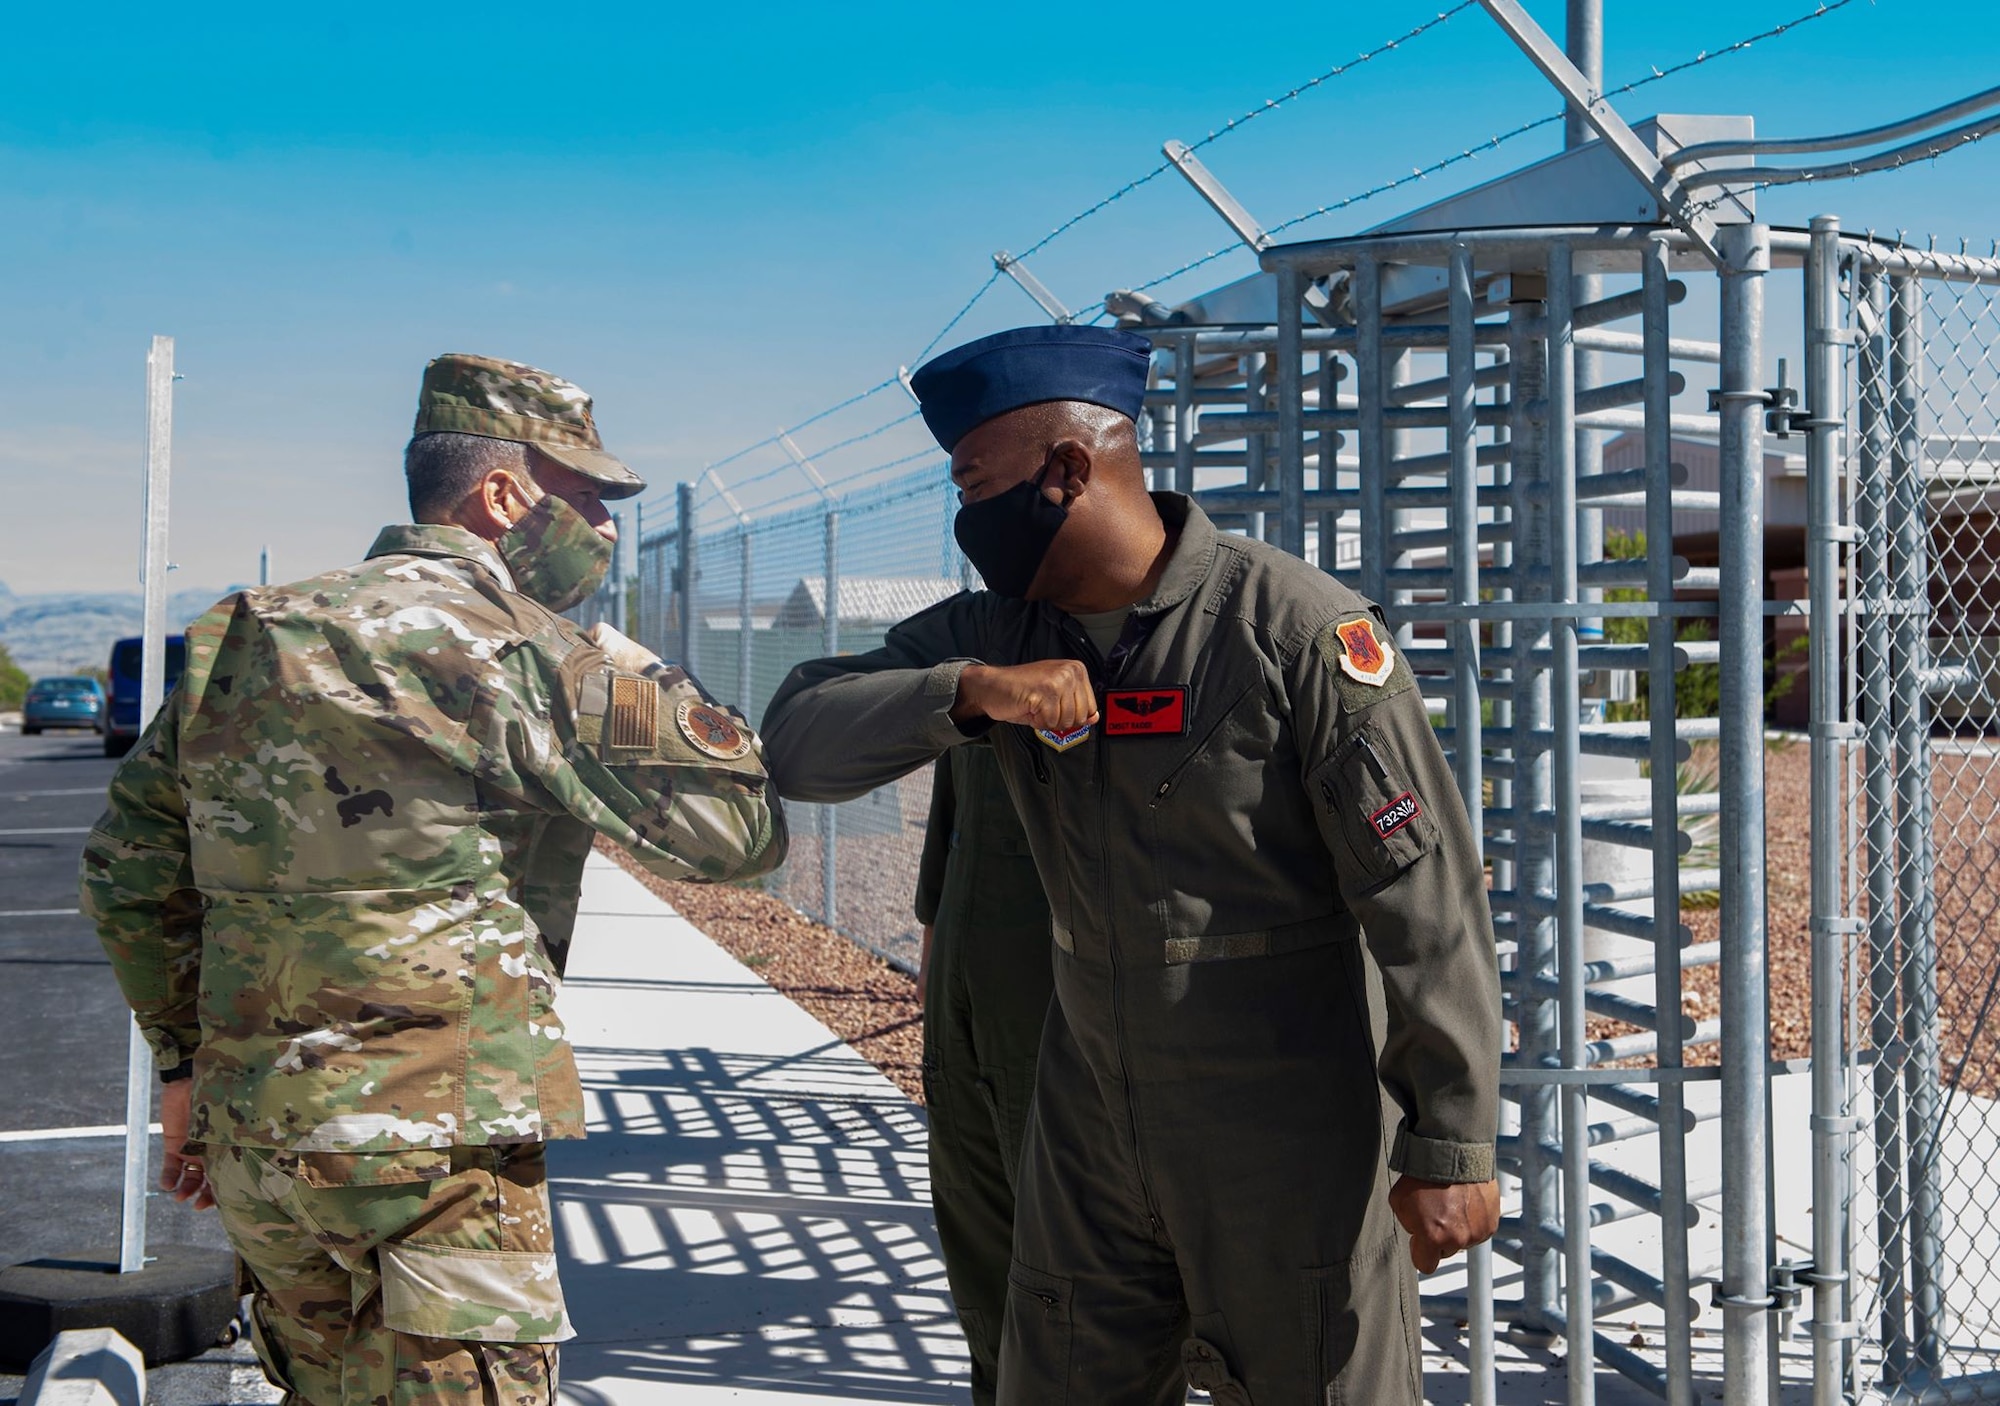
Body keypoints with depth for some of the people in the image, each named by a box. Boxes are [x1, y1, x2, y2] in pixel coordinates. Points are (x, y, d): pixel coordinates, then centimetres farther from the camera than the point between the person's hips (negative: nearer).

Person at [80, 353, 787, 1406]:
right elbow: (742, 827, -8)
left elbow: (129, 868, 16)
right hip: (430, 1142, -8)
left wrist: (186, 1058, 24)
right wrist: (633, 676, 5)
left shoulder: (244, 638, 11)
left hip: (250, 1134, 8)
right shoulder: (525, 653, -11)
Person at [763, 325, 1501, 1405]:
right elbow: (796, 742, -4)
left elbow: (1425, 894, -15)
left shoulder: (1298, 627, -15)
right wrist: (965, 691, -21)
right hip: (1091, 1121, 6)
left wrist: (1453, 1142, -15)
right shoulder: (996, 635, 3)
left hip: (1293, 1139, -5)